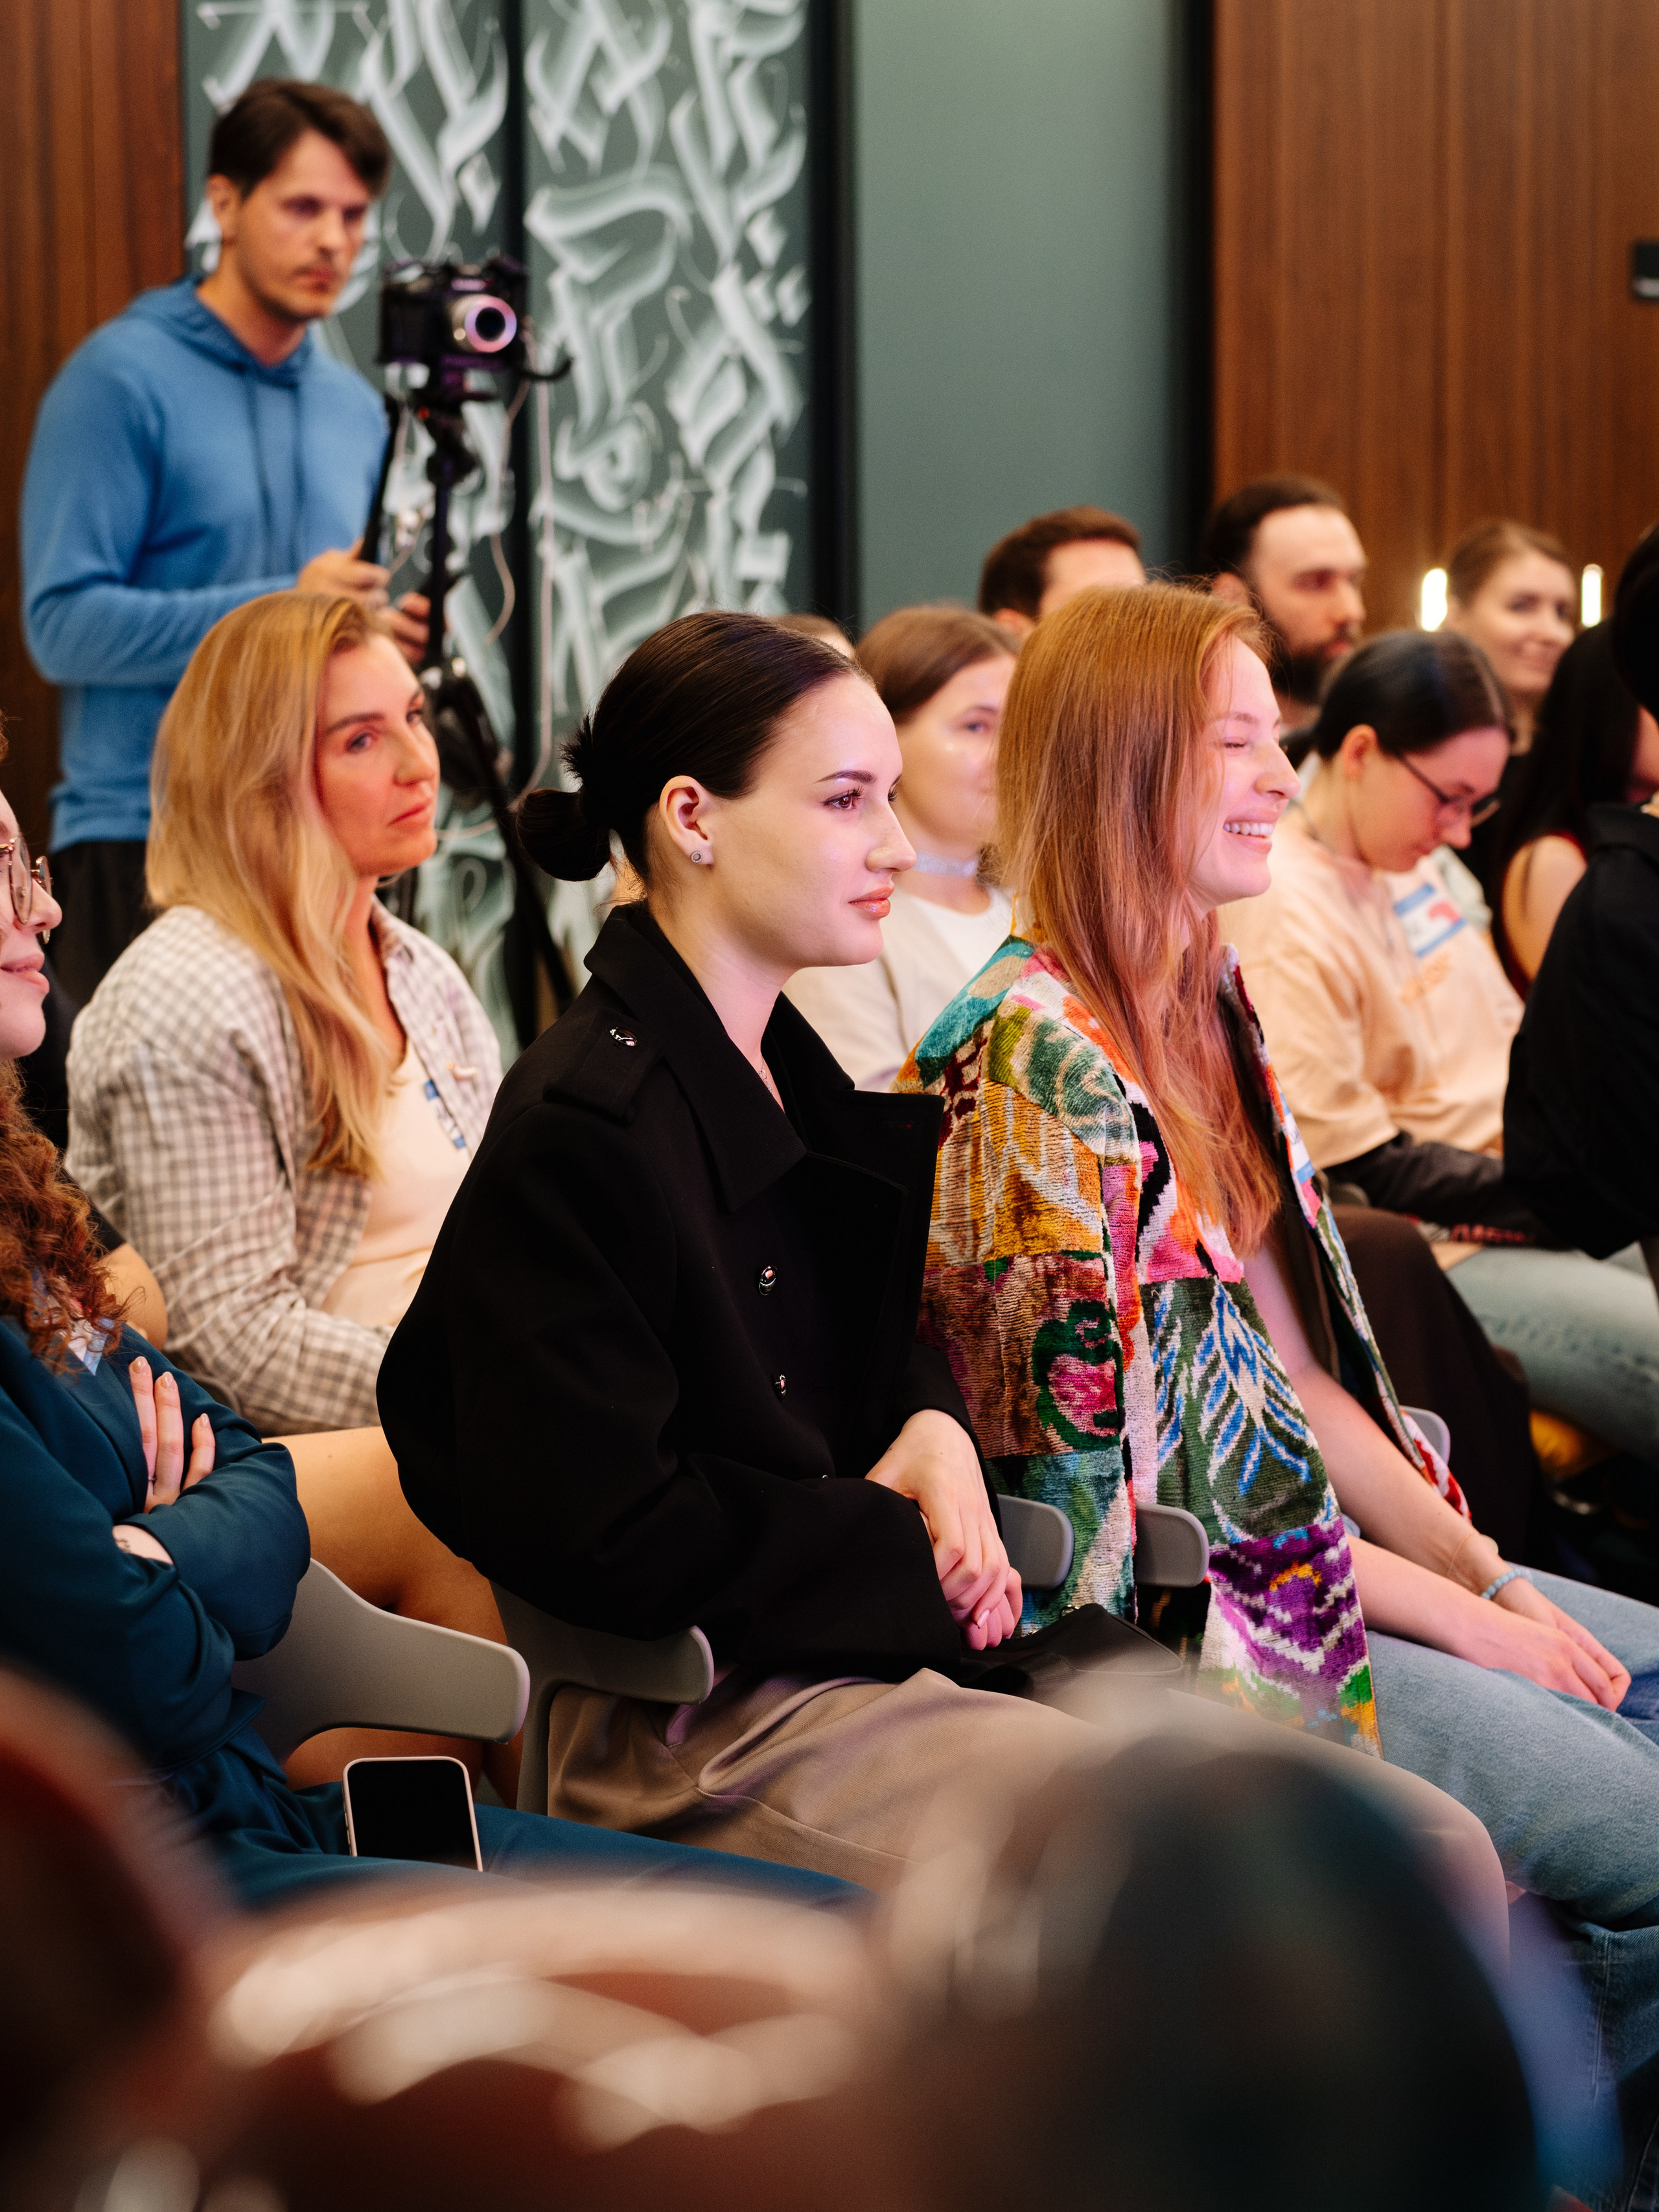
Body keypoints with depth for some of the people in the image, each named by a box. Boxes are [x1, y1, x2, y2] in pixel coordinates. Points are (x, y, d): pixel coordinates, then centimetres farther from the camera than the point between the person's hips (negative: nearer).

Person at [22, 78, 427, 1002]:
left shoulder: (357, 406, 15)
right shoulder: (119, 378, -6)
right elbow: (64, 623, -13)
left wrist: (391, 632, 1)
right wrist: (279, 608, -20)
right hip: (146, 843, -6)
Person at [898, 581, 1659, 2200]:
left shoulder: (1207, 1009, 9)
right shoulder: (1036, 1061, -19)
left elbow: (1297, 1366, 11)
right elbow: (1139, 1469, -19)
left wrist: (1478, 1565, 1)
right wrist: (1446, 1614, -12)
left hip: (1316, 1542, 9)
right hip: (1162, 1622, -9)